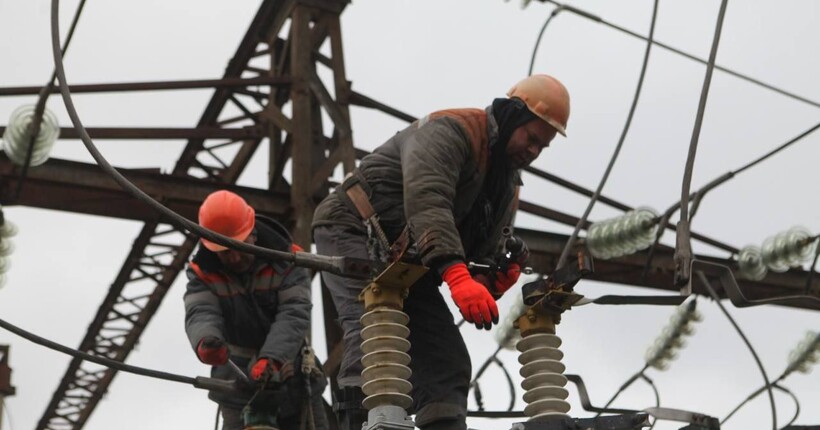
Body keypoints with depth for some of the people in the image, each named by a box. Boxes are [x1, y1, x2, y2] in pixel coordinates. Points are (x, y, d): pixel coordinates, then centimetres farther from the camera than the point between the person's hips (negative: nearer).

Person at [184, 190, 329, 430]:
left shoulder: (287, 261, -9)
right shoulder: (203, 274, -6)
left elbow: (294, 316, -20)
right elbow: (200, 315, -22)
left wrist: (271, 359, -38)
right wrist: (205, 342, -48)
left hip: (293, 382, 0)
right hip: (239, 386, 0)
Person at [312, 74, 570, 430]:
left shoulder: (508, 182, 12)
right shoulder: (450, 130, -17)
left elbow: (487, 249, 9)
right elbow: (426, 201, -36)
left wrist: (496, 278, -17)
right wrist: (457, 274, -50)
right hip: (353, 233, -9)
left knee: (448, 363, 1)